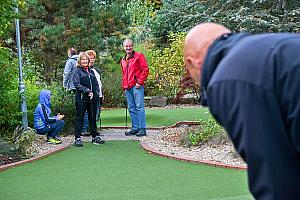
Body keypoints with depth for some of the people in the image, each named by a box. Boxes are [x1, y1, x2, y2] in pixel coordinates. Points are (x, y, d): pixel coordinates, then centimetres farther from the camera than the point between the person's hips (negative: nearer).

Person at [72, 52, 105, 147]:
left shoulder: (91, 71, 17)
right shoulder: (77, 71, 0)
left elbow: (96, 83, 19)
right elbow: (77, 84, -11)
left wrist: (96, 92, 1)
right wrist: (87, 91, -17)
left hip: (93, 99, 5)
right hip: (81, 99, -5)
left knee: (93, 118, 12)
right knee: (79, 118, -2)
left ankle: (95, 136, 20)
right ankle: (77, 138, 0)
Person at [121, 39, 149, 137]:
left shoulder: (138, 56, 0)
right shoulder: (123, 60, 21)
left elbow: (145, 69, -7)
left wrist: (140, 82, -12)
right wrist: (124, 85, 17)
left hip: (136, 86, -7)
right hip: (127, 88, 7)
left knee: (139, 107, -8)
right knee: (131, 109, 9)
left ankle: (142, 129, -7)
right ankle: (135, 128, 15)